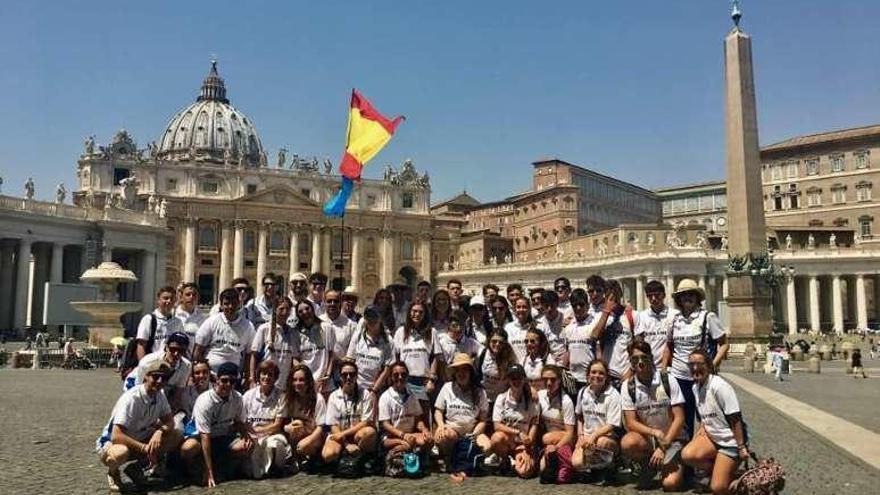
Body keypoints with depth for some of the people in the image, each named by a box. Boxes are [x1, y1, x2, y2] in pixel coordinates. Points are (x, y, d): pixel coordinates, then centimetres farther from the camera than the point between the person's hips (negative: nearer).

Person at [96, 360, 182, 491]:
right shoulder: (131, 399, -28)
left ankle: (137, 466, 3)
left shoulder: (160, 395, -7)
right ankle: (113, 471, -3)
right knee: (120, 453, -41)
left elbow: (169, 421, 0)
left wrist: (160, 431, -23)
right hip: (113, 442, -6)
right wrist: (145, 448, -33)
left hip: (140, 440, 6)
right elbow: (116, 436, -33)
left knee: (176, 437, -13)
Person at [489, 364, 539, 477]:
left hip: (523, 443, 0)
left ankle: (516, 458, 7)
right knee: (497, 437, -37)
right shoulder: (501, 398, -3)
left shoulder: (531, 400, -1)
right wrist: (518, 432, -21)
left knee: (526, 471, -28)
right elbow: (497, 425, -10)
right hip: (506, 440, 0)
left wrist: (529, 441, -16)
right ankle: (503, 458, -4)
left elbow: (534, 424, -3)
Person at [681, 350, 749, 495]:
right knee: (687, 455, -23)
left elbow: (735, 419, -18)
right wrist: (695, 441, 3)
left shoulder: (719, 386, -21)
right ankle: (718, 469, 5)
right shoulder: (696, 387, 4)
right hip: (711, 437, 7)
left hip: (730, 441, -7)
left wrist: (741, 447, -16)